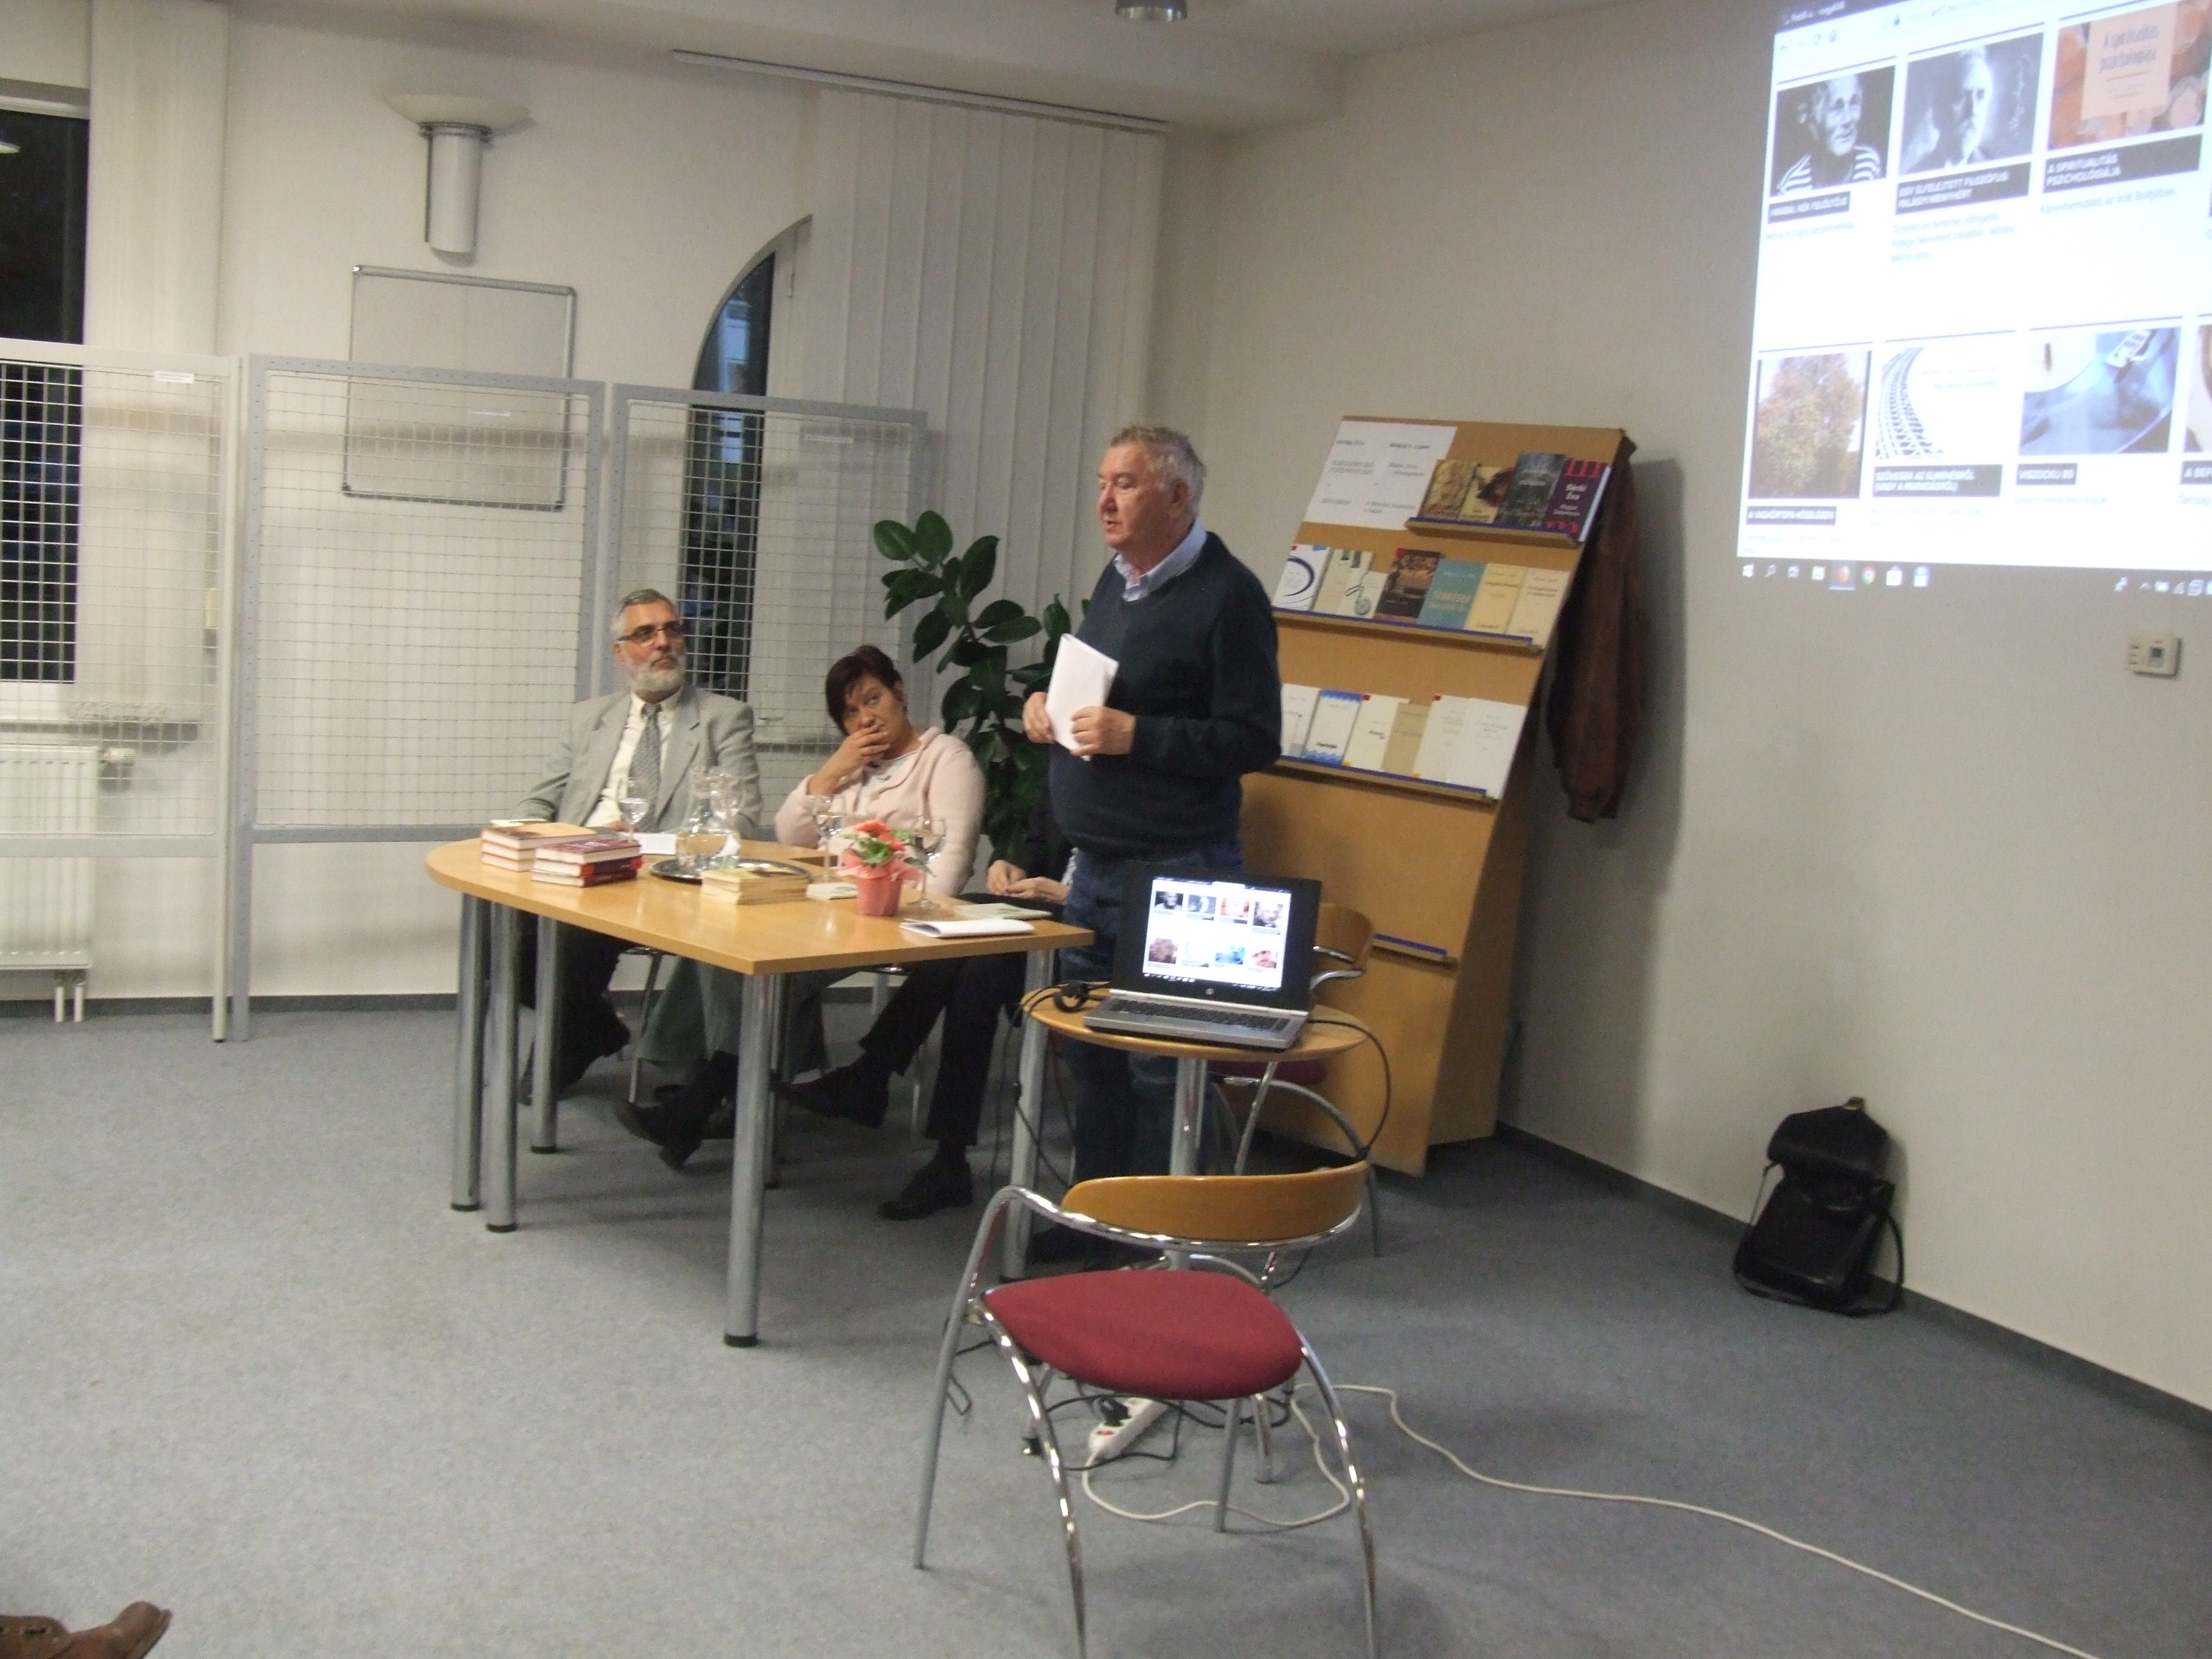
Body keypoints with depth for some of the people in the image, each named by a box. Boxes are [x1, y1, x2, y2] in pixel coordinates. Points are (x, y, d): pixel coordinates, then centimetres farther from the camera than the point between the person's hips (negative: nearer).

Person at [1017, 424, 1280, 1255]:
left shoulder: (1227, 594, -13)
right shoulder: (1116, 579, 13)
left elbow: (1254, 741, -17)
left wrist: (1133, 735, -22)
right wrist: (1047, 705, 5)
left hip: (1176, 875, -8)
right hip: (1094, 864, 9)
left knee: (1159, 1065, 0)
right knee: (1091, 1051, 16)